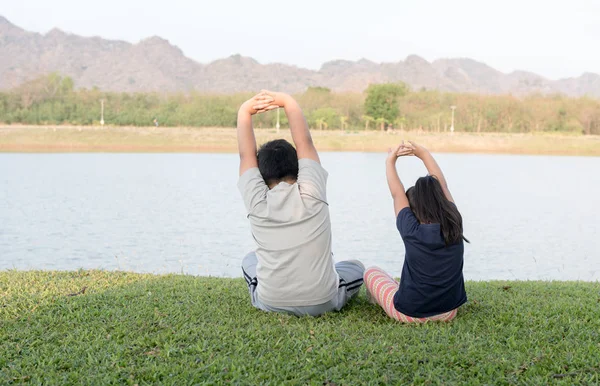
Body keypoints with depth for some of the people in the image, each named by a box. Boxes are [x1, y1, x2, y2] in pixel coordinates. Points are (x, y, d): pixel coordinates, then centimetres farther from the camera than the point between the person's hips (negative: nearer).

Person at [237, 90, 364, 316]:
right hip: (322, 303, 0)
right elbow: (304, 143, -2)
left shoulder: (257, 203, -9)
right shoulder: (312, 195, -10)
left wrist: (245, 111, 2)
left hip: (271, 304, 0)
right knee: (356, 268, 29)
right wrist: (287, 102, 1)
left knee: (250, 261, 32)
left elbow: (247, 154, 2)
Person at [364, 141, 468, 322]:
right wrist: (424, 154, 9)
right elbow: (442, 187, 3)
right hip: (448, 312, 4)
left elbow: (397, 194, -4)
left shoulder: (411, 231, -19)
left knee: (371, 272, 20)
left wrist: (390, 161, 6)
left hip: (410, 313, -4)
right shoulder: (454, 227, -10)